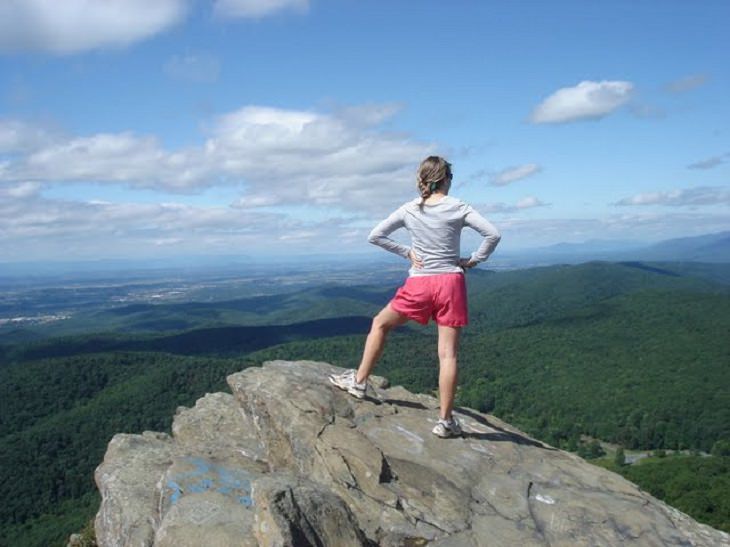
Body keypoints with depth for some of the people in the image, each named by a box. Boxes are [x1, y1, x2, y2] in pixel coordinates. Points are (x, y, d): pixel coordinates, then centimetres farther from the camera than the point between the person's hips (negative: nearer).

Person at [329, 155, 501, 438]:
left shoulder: (409, 210, 2)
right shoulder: (458, 208, -1)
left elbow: (375, 236, 3)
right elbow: (493, 235, -7)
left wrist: (407, 252, 7)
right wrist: (474, 260, 4)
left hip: (419, 284, 0)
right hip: (451, 283, 0)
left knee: (380, 324, 22)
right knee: (448, 353, 2)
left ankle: (359, 381, 25)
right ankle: (445, 420, 7)